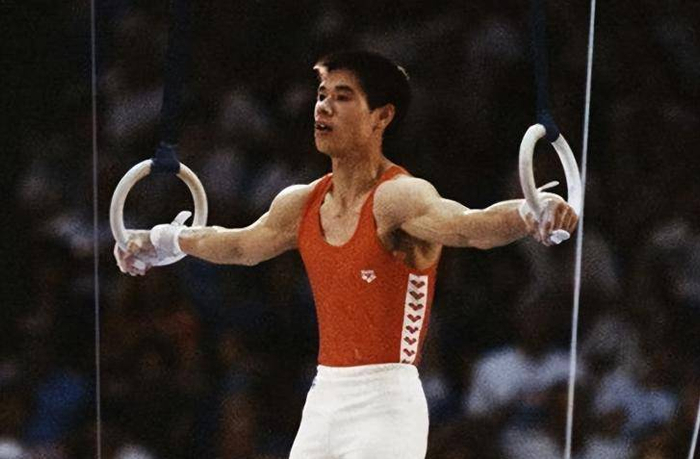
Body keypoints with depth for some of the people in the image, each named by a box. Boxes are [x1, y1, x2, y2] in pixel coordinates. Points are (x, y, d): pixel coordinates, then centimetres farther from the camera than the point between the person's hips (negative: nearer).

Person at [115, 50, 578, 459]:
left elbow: (468, 225, -34)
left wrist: (528, 215, -55)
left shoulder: (400, 197, -14)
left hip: (384, 401, -8)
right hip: (324, 398, 8)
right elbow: (240, 244, 30)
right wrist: (163, 242, 43)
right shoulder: (302, 204, 10)